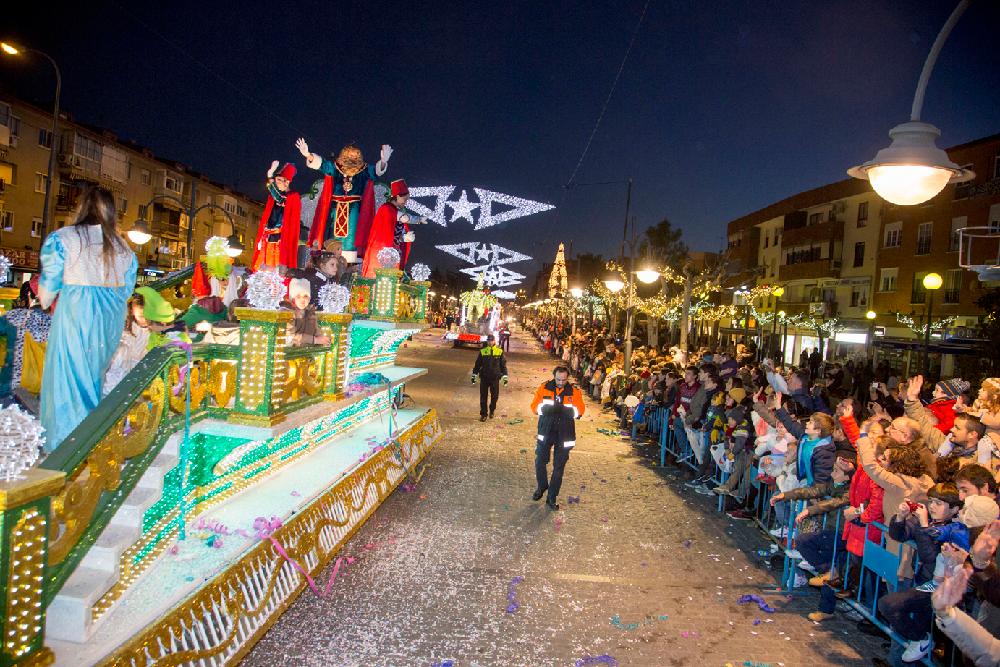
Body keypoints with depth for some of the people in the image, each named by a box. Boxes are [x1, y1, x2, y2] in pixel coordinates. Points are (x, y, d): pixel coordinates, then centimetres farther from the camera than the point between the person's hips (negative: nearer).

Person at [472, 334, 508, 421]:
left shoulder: (499, 352, 1)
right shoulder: (482, 352, 2)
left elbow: (503, 365, 7)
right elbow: (477, 364, 9)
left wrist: (505, 376, 4)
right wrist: (474, 375, 7)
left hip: (495, 378, 0)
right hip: (484, 378, 0)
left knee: (495, 396, 6)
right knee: (483, 397, 2)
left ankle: (492, 410, 32)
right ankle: (483, 414, 13)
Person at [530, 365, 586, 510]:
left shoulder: (574, 392, 0)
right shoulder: (544, 388, 0)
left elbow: (579, 410, -7)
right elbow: (535, 406, -4)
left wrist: (565, 410, -26)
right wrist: (546, 409, -24)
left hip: (564, 433, 0)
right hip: (546, 430, 0)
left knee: (559, 466, 5)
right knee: (540, 461, 3)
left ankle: (552, 497, 17)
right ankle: (542, 487, 31)